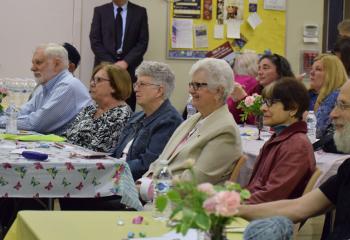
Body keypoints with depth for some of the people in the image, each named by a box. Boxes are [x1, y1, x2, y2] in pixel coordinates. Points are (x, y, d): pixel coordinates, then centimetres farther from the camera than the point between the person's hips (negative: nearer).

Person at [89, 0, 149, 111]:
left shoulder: (140, 12, 6)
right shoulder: (100, 11, 7)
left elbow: (143, 42, 1)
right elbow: (95, 41, 1)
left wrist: (126, 62, -11)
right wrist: (111, 64, -10)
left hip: (129, 67, 0)